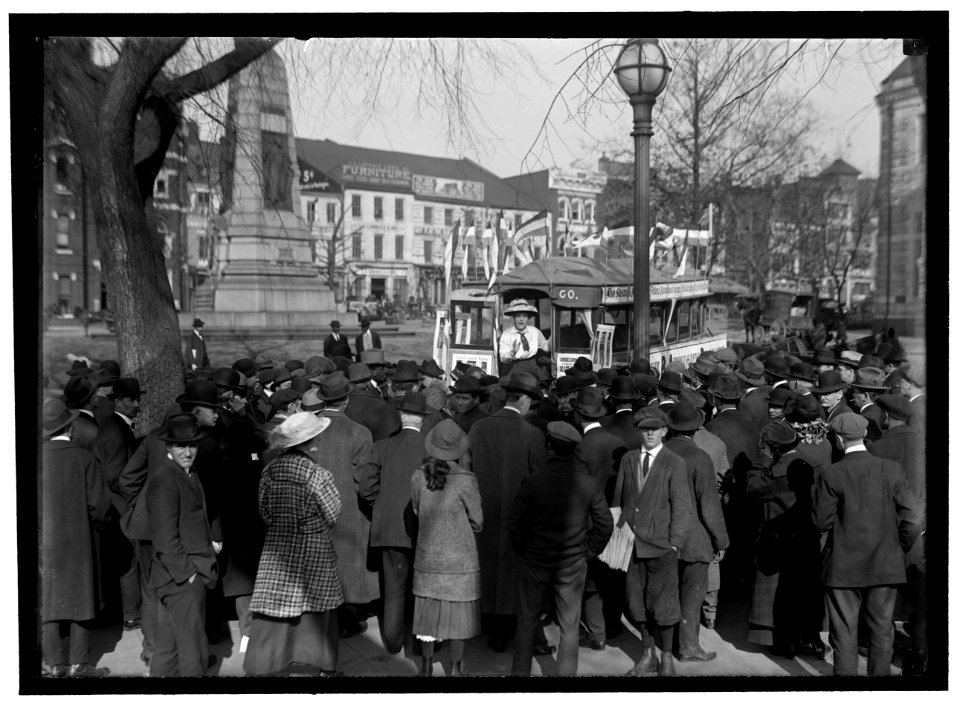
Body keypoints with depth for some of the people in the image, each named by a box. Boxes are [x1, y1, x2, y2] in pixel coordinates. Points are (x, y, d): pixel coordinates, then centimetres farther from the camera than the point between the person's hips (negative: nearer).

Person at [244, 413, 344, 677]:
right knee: (319, 612, 12)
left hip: (276, 550, 4)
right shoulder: (318, 475, -16)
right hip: (313, 552, -3)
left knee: (272, 614, 9)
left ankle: (259, 667, 16)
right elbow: (333, 514, -6)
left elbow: (265, 513, 4)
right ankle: (325, 667, 24)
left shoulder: (270, 470, -3)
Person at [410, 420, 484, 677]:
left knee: (428, 610, 16)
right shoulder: (466, 480, -18)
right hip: (460, 559, -3)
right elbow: (478, 522, -8)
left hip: (427, 557, 3)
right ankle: (455, 668, 23)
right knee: (458, 615, 12)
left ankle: (426, 666, 29)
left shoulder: (418, 477, -9)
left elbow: (416, 512, 6)